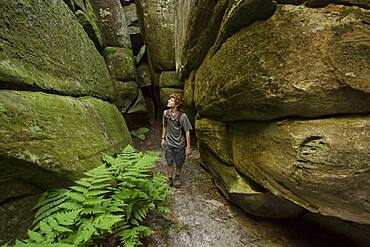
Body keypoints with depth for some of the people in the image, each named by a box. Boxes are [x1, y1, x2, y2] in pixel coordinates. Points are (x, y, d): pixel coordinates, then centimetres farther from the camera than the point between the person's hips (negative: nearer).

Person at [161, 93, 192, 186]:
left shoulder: (182, 116, -22)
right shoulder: (165, 113, -8)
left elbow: (187, 132, -16)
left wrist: (188, 147, -13)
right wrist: (163, 138, 9)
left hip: (180, 144, -3)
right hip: (169, 143, 3)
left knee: (179, 163, 16)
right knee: (169, 162, 14)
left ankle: (177, 177, 45)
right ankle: (170, 179, 38)